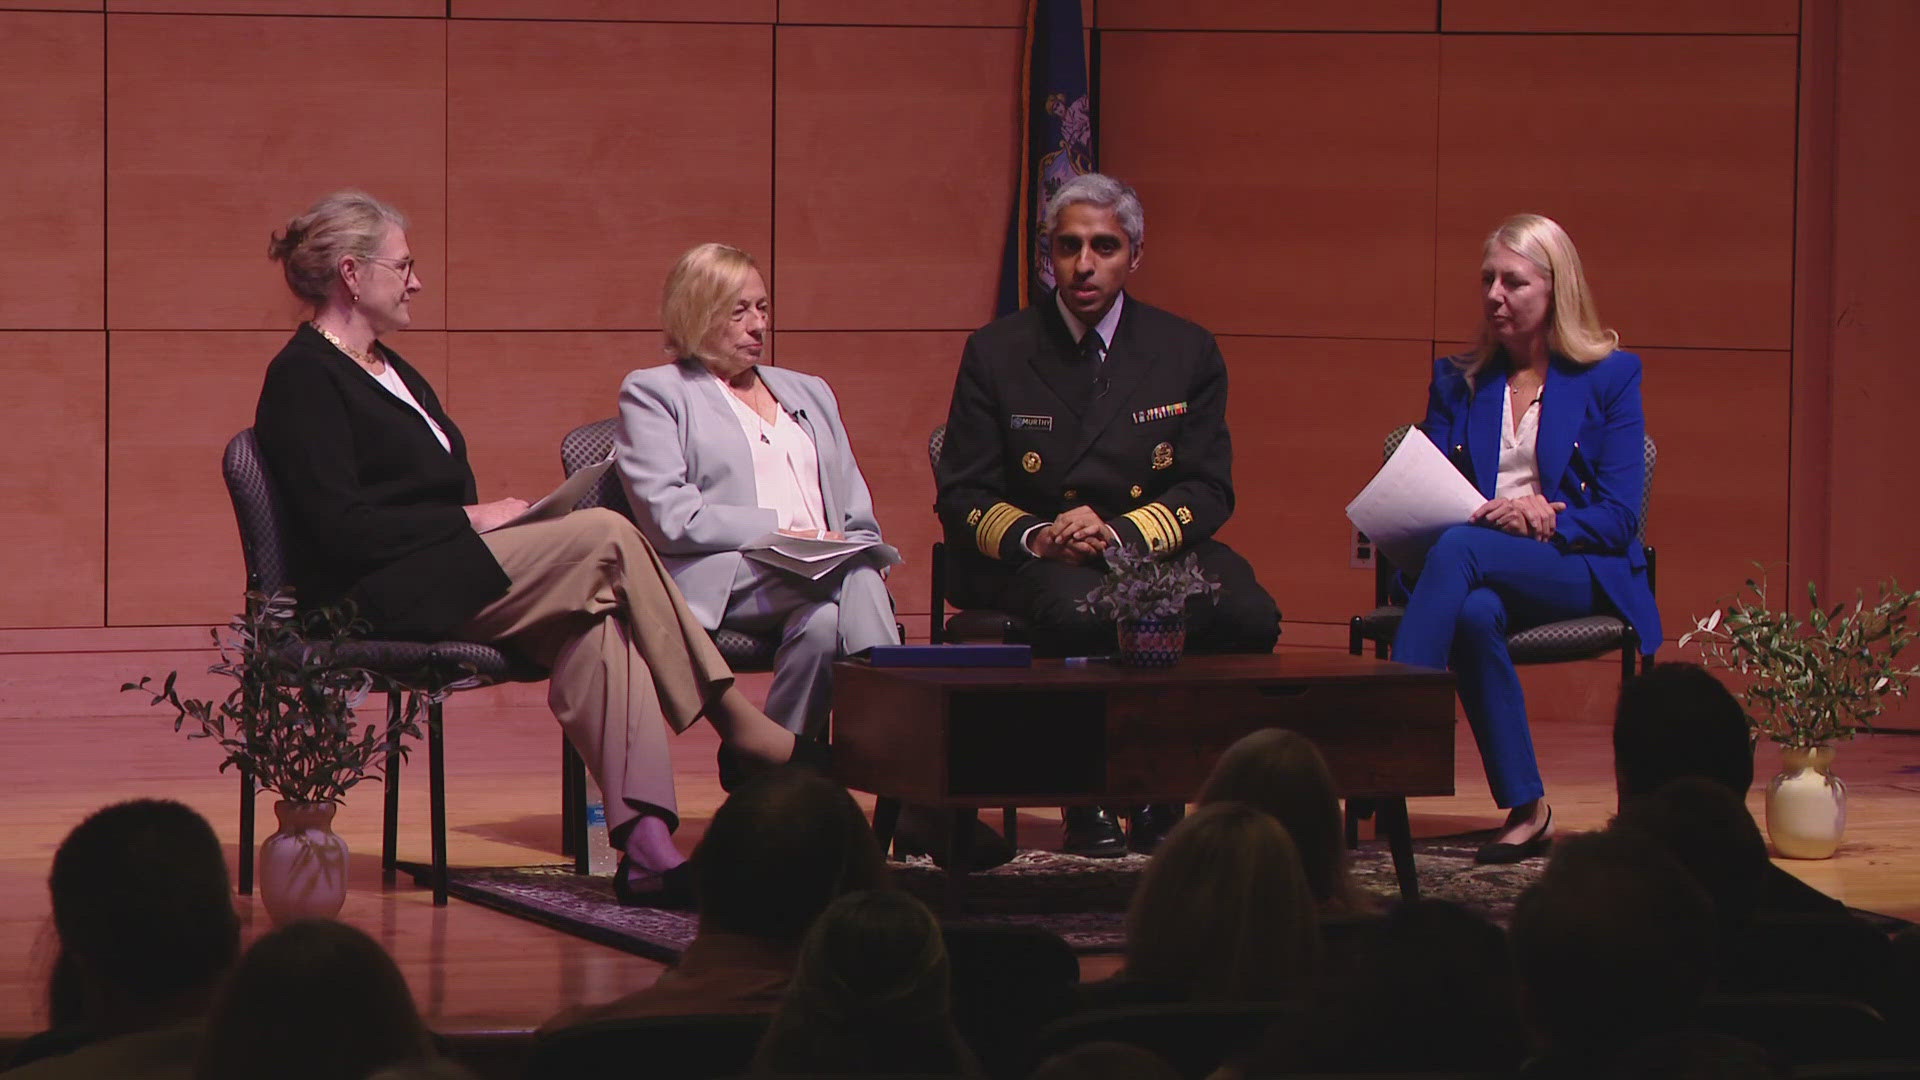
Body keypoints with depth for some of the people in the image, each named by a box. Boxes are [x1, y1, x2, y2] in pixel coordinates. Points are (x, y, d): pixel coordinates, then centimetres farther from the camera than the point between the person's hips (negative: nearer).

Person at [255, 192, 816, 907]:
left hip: (443, 577, 9)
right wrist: (471, 519, -12)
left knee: (594, 624, -21)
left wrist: (490, 518, 1)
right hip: (380, 599, -9)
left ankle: (646, 849, -33)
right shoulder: (303, 377, -6)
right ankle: (735, 722, -10)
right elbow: (339, 527, -16)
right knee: (607, 536, -19)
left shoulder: (389, 371, 25)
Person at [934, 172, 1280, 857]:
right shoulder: (996, 353, 4)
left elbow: (1208, 490, 2)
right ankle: (1086, 802, -19)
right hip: (1034, 560, -2)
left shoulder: (1187, 352, 7)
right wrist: (1034, 537, -20)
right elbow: (962, 496, 2)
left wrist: (1122, 533, -18)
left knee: (1247, 616, -30)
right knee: (1081, 613, -38)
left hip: (1159, 544, 2)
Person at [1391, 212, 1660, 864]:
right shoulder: (1456, 380, 18)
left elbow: (1619, 517, 0)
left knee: (1458, 549, -35)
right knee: (1473, 613, -37)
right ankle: (1525, 809, -35)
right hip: (1484, 574, 3)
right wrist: (1505, 513, -11)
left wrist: (1547, 521, -19)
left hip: (1580, 572, -2)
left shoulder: (1609, 376, 8)